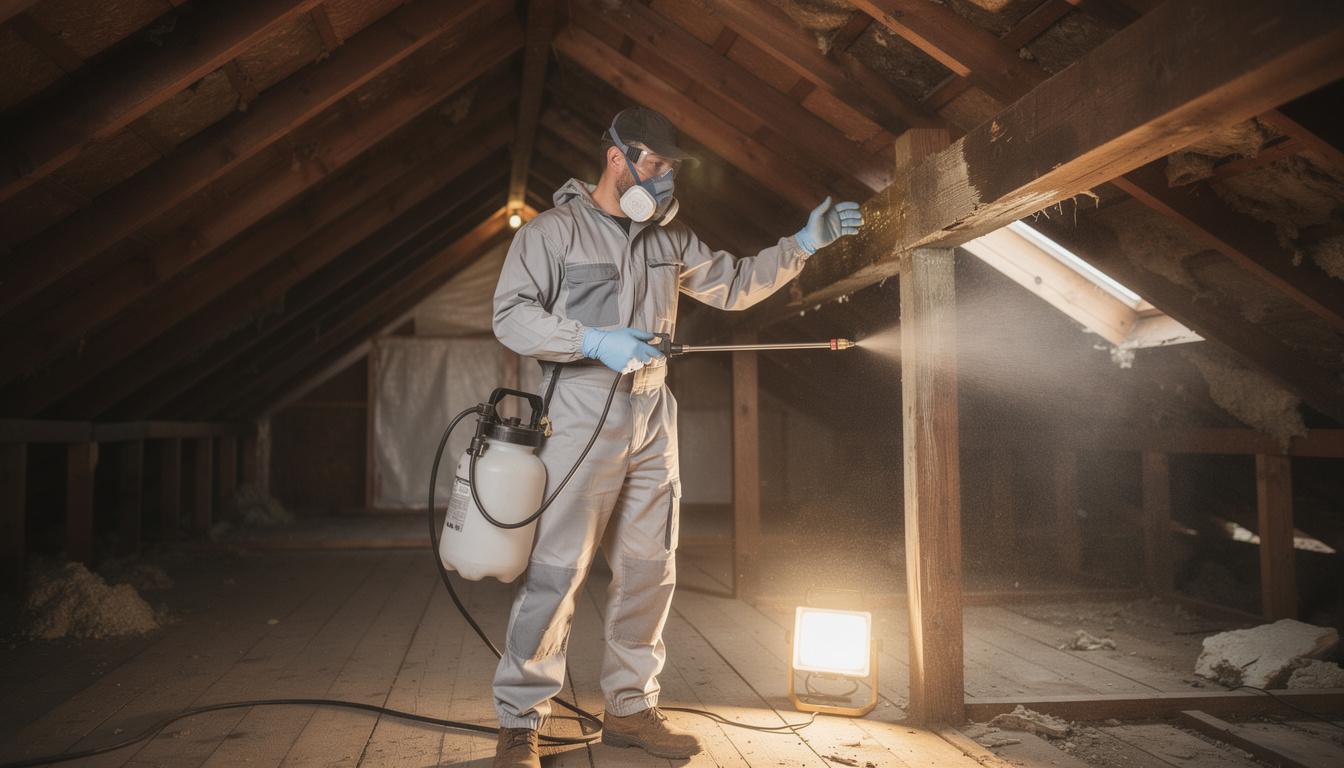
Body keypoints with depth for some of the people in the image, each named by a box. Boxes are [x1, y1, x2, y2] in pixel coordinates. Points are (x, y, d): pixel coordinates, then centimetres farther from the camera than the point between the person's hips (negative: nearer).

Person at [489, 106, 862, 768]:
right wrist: (594, 341, -22)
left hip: (653, 420, 7)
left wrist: (801, 245, 13)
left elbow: (733, 285, 24)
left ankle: (629, 708, 23)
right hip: (583, 418, -6)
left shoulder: (669, 239, 17)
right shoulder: (554, 230, -1)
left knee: (648, 570, 9)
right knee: (556, 571, -7)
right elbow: (511, 315, -9)